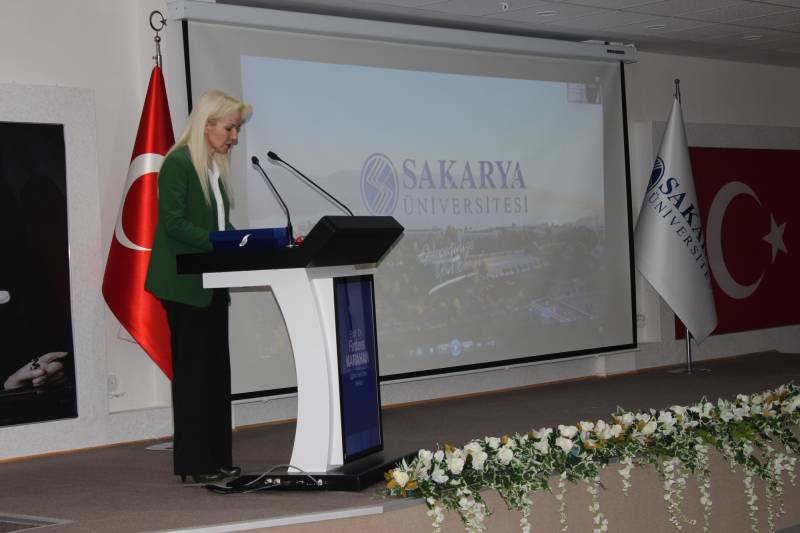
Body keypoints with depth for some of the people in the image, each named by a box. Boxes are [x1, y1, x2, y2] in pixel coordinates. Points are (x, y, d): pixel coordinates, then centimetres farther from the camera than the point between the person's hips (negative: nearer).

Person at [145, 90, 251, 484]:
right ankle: (193, 462, 4)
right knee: (192, 370, -3)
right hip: (185, 284, -8)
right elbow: (173, 222, -19)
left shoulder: (216, 166, 14)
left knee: (217, 369, 9)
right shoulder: (178, 163, -12)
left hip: (212, 283, 8)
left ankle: (218, 457, 15)